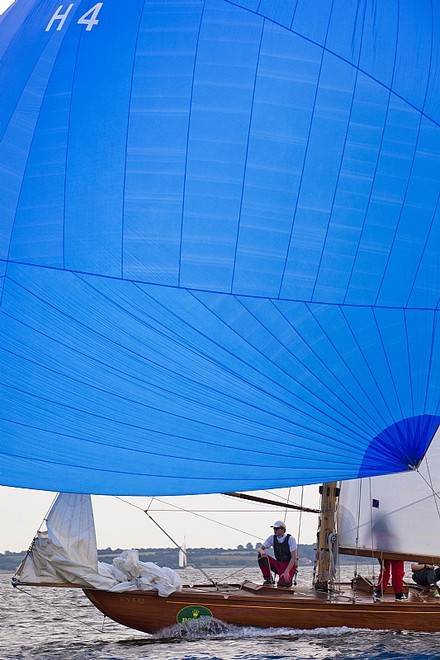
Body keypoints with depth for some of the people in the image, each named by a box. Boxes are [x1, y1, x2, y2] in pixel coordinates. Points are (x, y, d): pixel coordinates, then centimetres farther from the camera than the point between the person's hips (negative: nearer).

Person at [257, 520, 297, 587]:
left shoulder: (290, 539, -14)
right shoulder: (272, 538, -1)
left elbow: (294, 557, -18)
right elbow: (260, 548, 0)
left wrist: (286, 572, -28)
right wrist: (262, 551, -28)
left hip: (289, 565, -5)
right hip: (277, 564, 5)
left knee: (282, 584, -31)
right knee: (261, 557, -19)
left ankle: (288, 580, 6)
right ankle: (268, 579, -6)